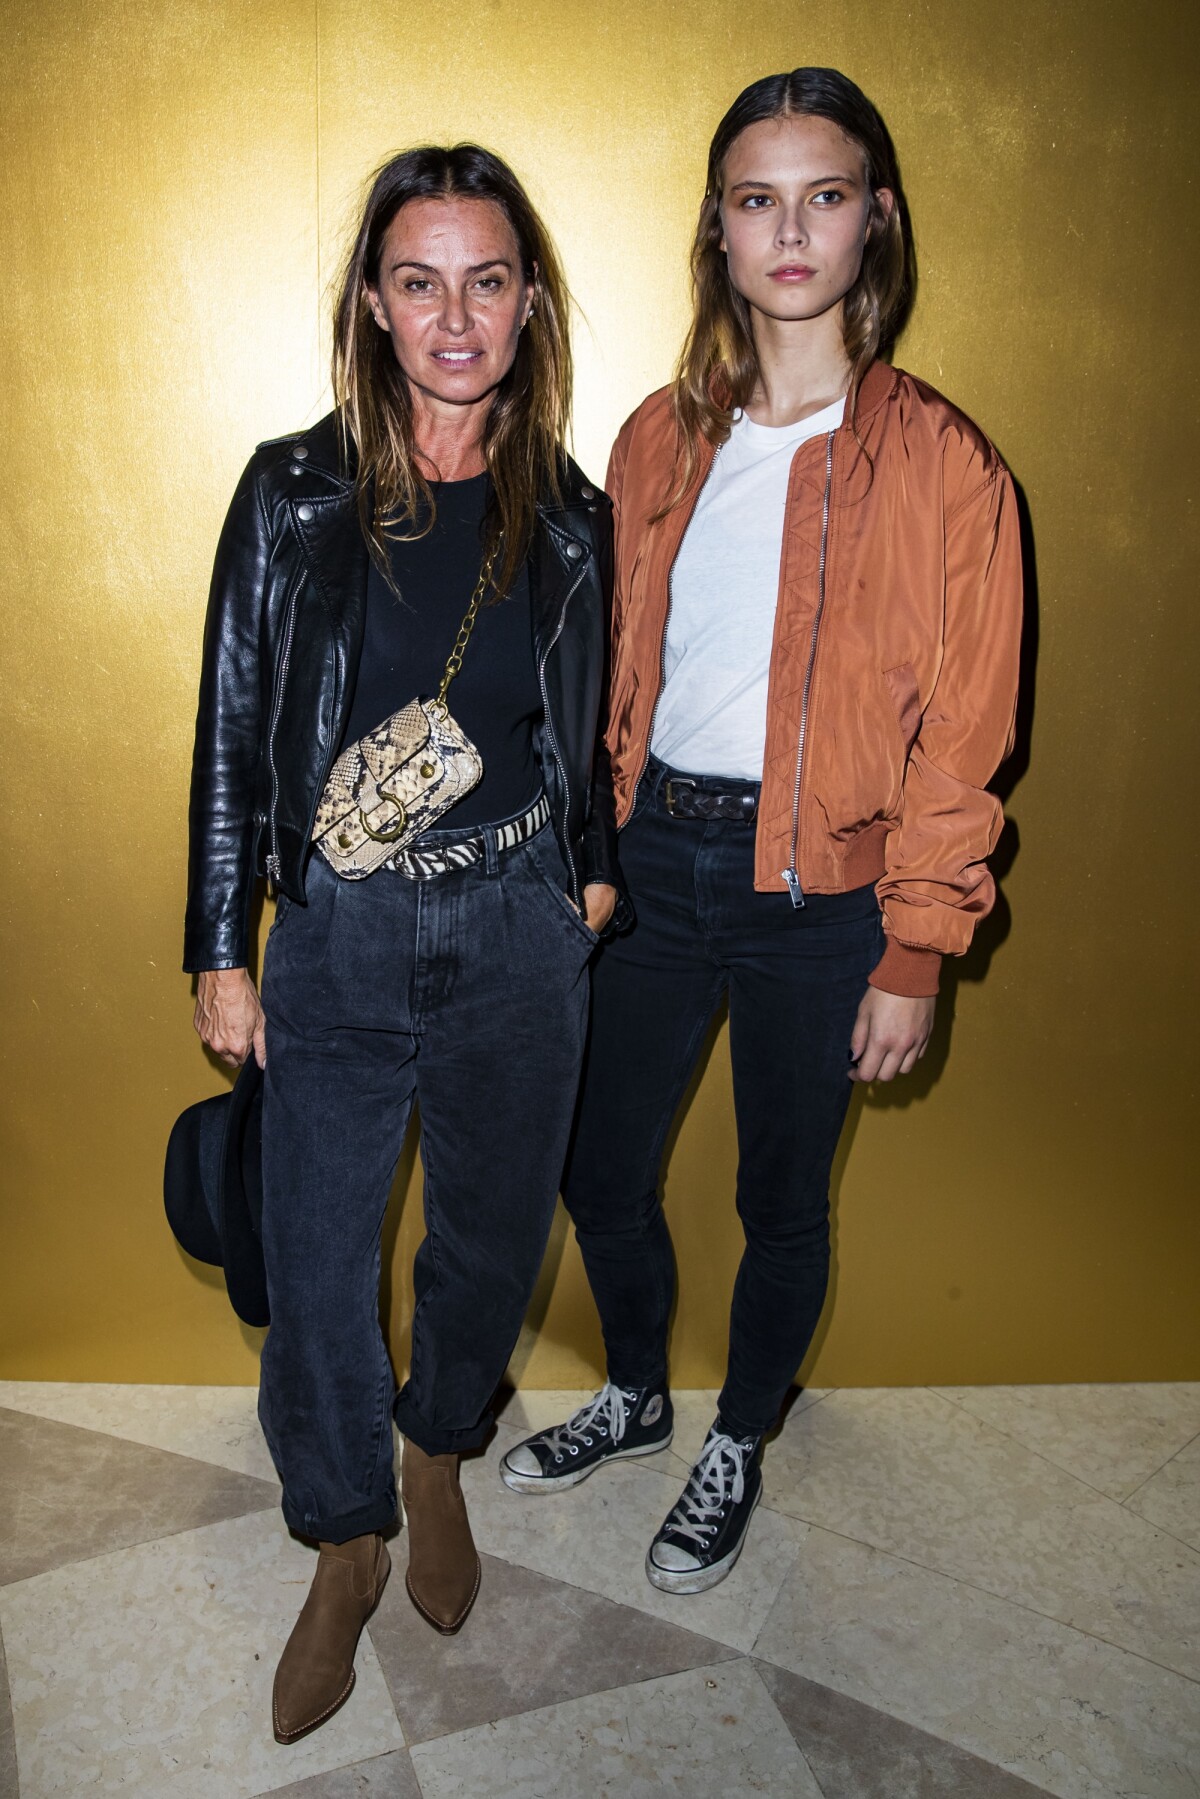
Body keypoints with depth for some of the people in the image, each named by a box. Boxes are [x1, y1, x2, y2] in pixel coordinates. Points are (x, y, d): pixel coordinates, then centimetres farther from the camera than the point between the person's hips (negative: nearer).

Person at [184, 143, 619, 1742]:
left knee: (493, 1229, 16)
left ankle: (439, 1457, 47)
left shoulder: (566, 515, -1)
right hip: (335, 936, -1)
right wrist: (222, 951, -2)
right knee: (316, 1261, 7)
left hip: (515, 932, 2)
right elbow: (233, 731, -3)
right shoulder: (294, 495, -6)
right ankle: (348, 1549, 34)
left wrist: (591, 871, 13)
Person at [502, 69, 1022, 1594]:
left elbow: (958, 738, -7)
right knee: (598, 1168, 15)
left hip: (820, 894, -3)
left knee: (782, 1198, 13)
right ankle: (634, 1397, 45)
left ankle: (735, 1450, 41)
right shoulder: (664, 438, 5)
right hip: (653, 856, 4)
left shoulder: (940, 464, -8)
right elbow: (615, 670, 10)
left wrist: (916, 954, -8)